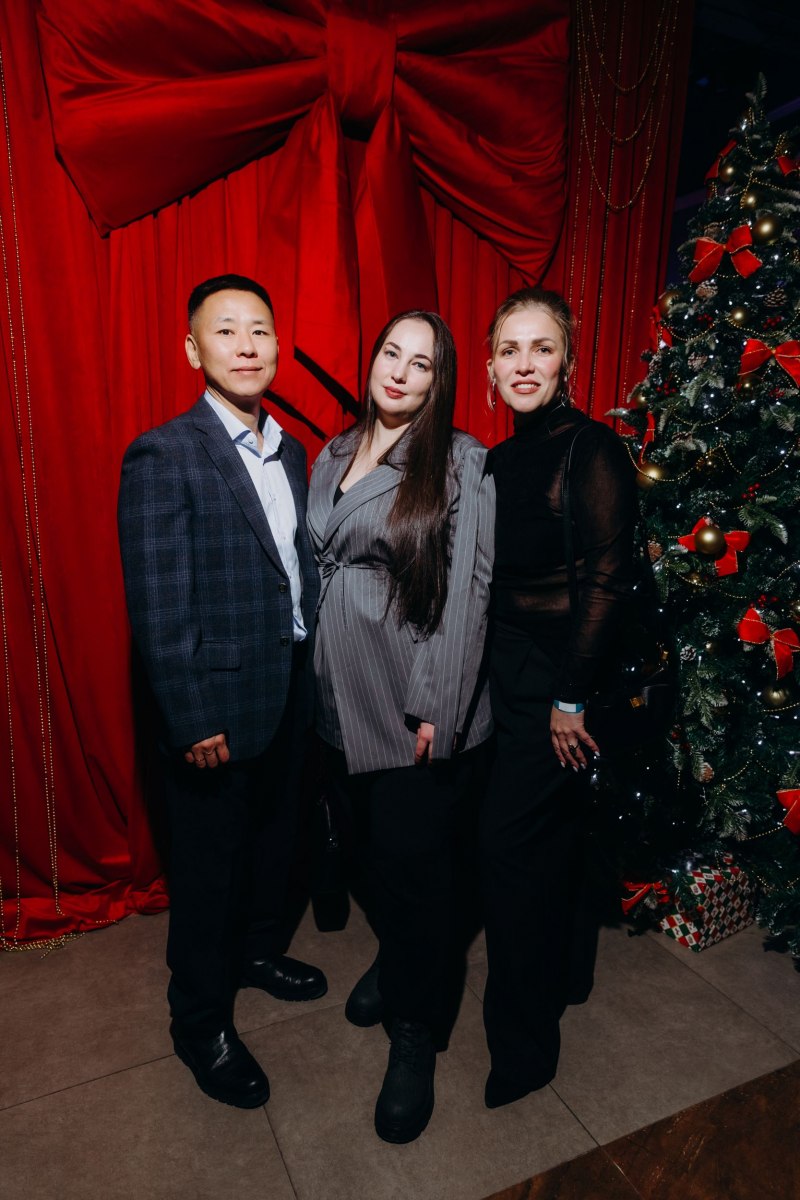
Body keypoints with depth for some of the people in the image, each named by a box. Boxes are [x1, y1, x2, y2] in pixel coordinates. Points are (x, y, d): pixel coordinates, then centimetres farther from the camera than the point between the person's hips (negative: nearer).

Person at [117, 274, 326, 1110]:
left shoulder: (289, 451, 7)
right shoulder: (163, 457, -15)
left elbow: (300, 568, 9)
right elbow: (158, 608, -18)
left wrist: (316, 672, 6)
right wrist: (194, 723, -18)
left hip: (291, 692, 7)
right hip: (218, 707, -6)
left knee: (275, 836, 24)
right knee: (209, 867, 12)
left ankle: (258, 950, 51)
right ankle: (201, 1023, 36)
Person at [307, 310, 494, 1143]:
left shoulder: (461, 464, -8)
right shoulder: (333, 456, 9)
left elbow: (466, 591, -13)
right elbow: (319, 566, 11)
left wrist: (436, 710, -15)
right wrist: (319, 674, 7)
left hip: (413, 703, -5)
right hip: (343, 694, 5)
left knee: (412, 863, 6)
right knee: (373, 843, 21)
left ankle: (414, 1030, 29)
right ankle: (393, 958, 49)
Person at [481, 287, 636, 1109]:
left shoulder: (591, 451, -13)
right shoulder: (501, 458, 9)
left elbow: (607, 580, -16)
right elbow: (493, 575, 10)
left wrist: (570, 698, -15)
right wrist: (476, 670, 7)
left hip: (557, 674, -7)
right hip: (506, 670, 7)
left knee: (510, 840, 0)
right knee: (544, 838, 19)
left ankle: (523, 1039, 21)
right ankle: (558, 977, 42)